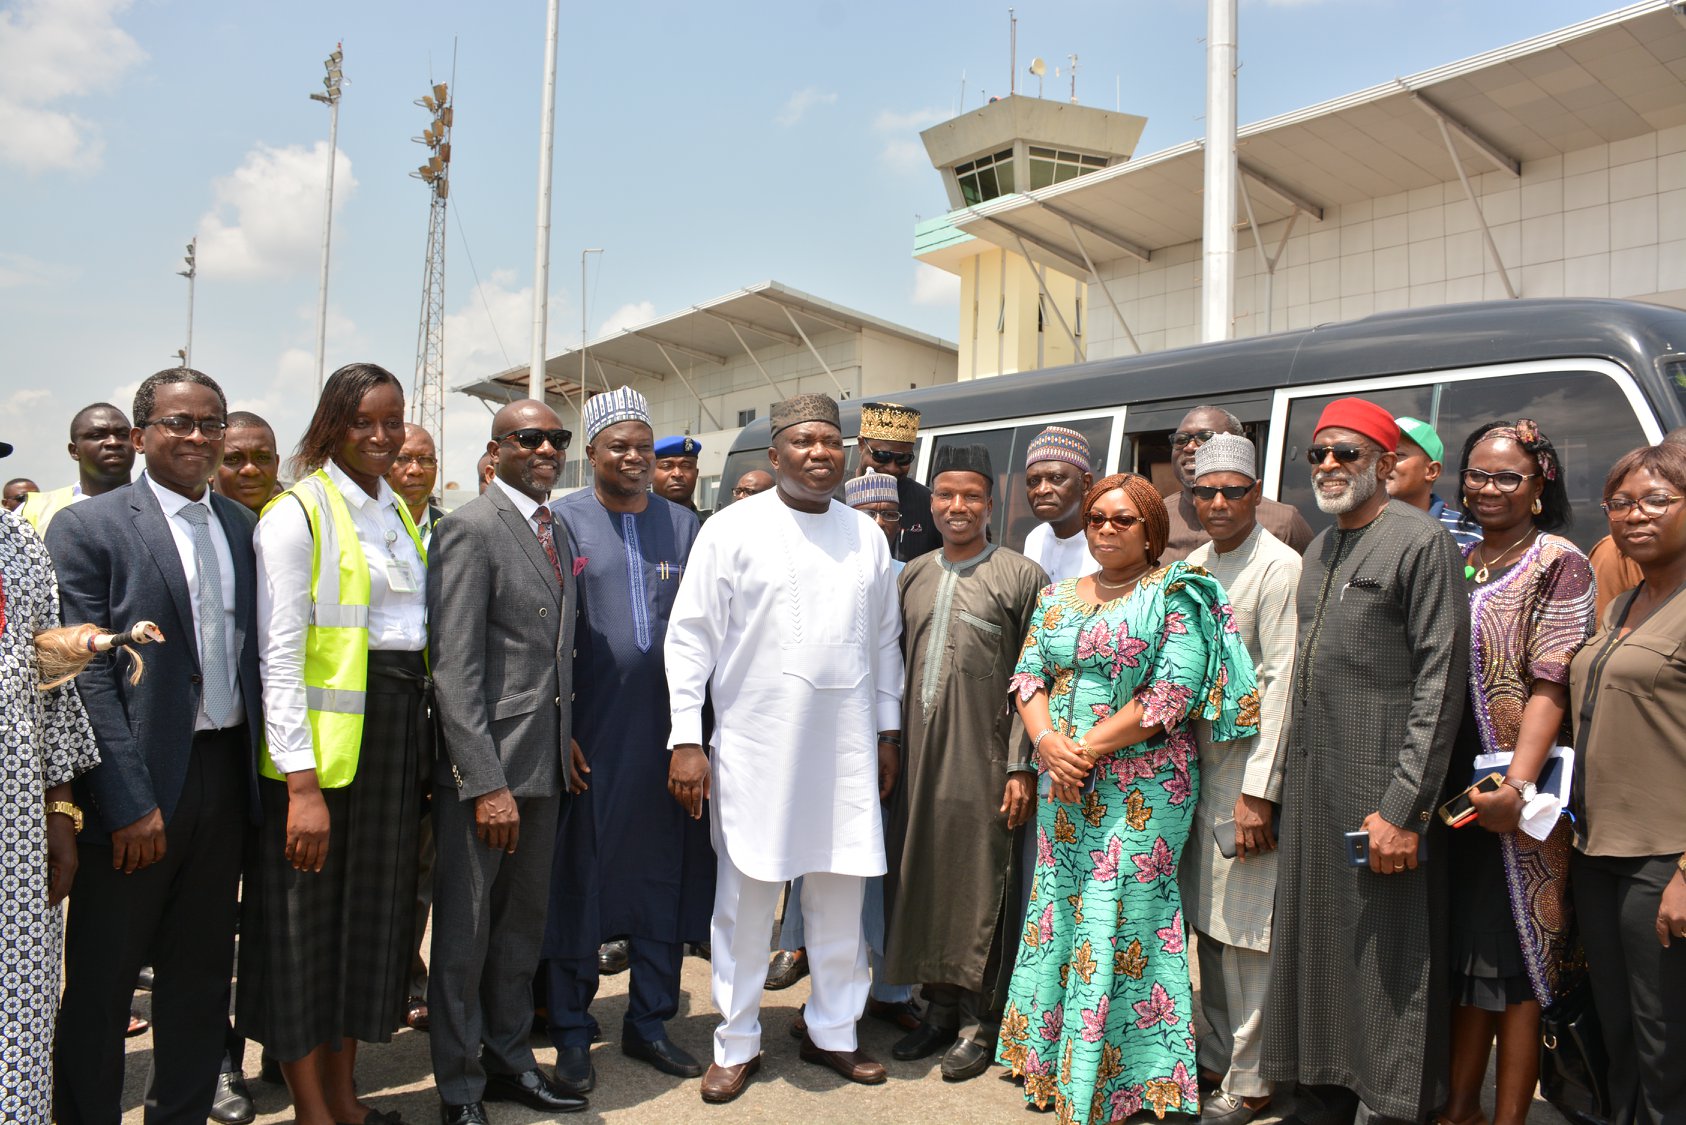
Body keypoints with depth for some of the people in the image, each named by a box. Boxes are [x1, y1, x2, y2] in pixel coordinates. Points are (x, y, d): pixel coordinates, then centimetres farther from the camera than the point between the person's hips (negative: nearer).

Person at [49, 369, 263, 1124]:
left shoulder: (242, 527, 9)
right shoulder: (86, 527, -7)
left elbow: (252, 655, 10)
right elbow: (87, 676, -12)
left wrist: (263, 771, 3)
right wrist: (129, 802, -15)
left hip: (226, 776, 5)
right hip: (137, 787, -5)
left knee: (202, 970, 16)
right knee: (101, 978, 9)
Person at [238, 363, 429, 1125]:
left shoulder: (398, 513, 13)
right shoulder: (298, 512, -9)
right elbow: (280, 654, -15)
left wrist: (421, 744, 9)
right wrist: (302, 782, -20)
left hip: (395, 727, 7)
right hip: (320, 740, -7)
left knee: (372, 910, 14)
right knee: (308, 917, 5)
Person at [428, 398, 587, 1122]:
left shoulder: (559, 534, 13)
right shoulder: (470, 529, -12)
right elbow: (455, 669, -17)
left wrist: (565, 746, 7)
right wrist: (486, 783, -21)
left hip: (545, 765, 8)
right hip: (483, 766, -8)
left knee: (523, 924, 20)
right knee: (464, 932, 7)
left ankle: (509, 1060, 36)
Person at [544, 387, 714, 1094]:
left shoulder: (682, 524, 10)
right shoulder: (561, 520, 0)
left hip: (666, 729, 3)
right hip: (588, 731, -3)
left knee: (665, 875, 10)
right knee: (577, 875, 6)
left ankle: (649, 1022, 27)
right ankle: (572, 1031, 22)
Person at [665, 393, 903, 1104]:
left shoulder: (866, 536, 9)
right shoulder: (733, 529, -4)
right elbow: (690, 636, -5)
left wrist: (888, 730, 14)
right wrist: (686, 740, -9)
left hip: (846, 748, 4)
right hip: (754, 746, -3)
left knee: (840, 897, 12)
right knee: (745, 899, 7)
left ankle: (832, 1032, 31)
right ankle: (736, 1045, 24)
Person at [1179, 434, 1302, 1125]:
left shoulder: (1280, 568, -10)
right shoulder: (1191, 566, 12)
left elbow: (1281, 682, -15)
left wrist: (1259, 791, -18)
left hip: (1246, 770, -7)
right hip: (1194, 764, 7)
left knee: (1248, 933, 0)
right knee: (1209, 924, 15)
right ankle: (1216, 1058, 28)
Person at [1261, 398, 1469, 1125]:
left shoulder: (1421, 542, -9)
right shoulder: (1320, 550, 15)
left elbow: (1439, 684, -15)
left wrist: (1403, 808, -19)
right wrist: (1288, 783, 13)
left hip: (1380, 791, -7)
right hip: (1312, 789, 8)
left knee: (1384, 961, 2)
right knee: (1316, 947, 14)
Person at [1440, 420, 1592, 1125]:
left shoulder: (1559, 565, -7)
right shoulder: (1455, 564, 11)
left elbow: (1552, 685, -15)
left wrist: (1516, 786, -24)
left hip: (1512, 797, -6)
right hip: (1450, 789, 6)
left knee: (1515, 958, 3)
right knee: (1463, 948, 14)